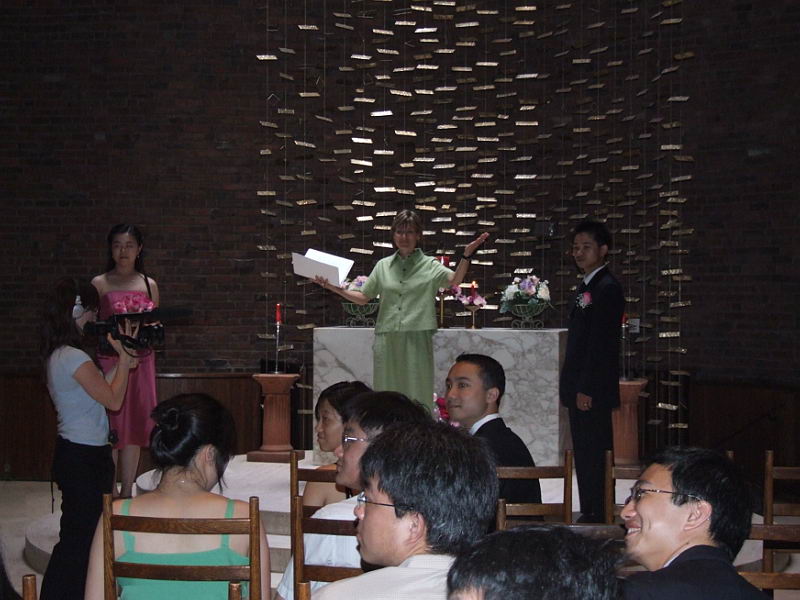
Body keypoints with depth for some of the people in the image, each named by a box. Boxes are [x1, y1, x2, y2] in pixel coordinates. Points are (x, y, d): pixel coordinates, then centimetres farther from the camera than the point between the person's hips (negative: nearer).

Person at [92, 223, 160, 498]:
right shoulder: (99, 284, 2)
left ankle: (127, 492, 15)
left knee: (135, 427, 6)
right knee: (111, 430, -4)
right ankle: (111, 496, 4)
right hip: (109, 361, -3)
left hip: (141, 361, 3)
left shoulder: (149, 285, 11)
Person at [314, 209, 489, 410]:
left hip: (417, 340, -3)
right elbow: (363, 297, 16)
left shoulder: (429, 265, 4)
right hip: (387, 339, 3)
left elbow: (454, 280, -13)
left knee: (417, 397, -1)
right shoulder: (383, 266, 13)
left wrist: (466, 255, -28)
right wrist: (336, 289, 3)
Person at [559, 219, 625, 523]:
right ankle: (588, 512, 20)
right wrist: (573, 387, 17)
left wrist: (587, 389, -20)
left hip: (594, 389, -10)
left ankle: (598, 516, -2)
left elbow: (602, 344, -18)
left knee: (594, 454, -7)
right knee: (583, 454, 13)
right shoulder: (586, 287, 18)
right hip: (580, 387, 10)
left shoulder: (607, 288, -12)